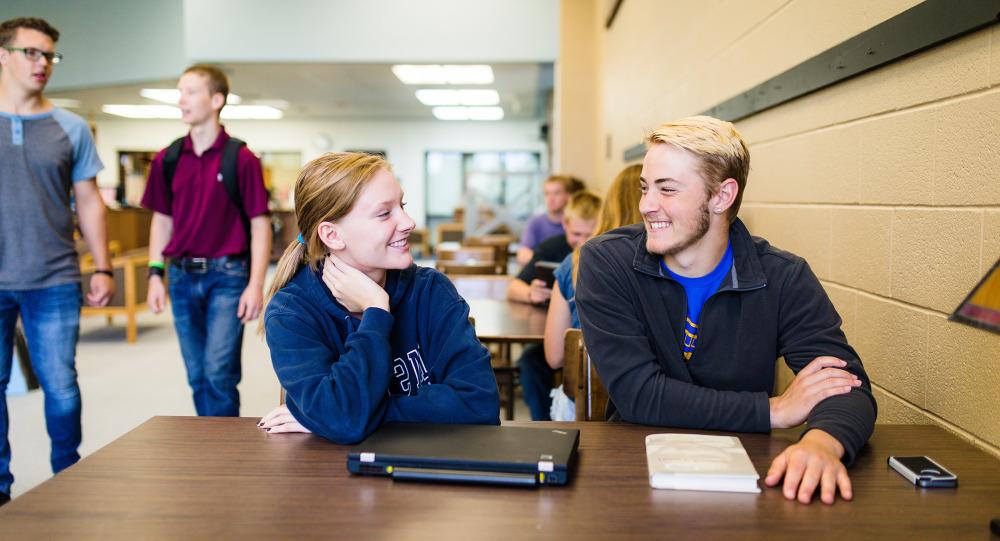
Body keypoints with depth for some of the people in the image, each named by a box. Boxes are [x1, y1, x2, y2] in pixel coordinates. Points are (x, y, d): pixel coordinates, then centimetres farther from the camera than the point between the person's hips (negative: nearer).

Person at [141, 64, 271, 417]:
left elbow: (259, 224, -6)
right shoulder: (167, 159, 6)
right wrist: (155, 275, 7)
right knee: (197, 376, 11)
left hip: (227, 275, -4)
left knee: (218, 373, -9)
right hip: (183, 277, 5)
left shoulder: (241, 158, -7)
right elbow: (162, 220, 14)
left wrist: (256, 284, -13)